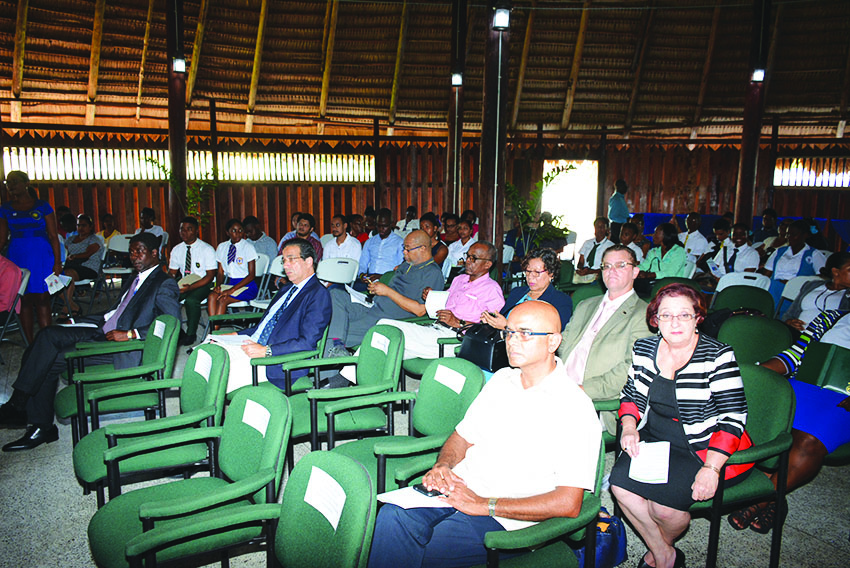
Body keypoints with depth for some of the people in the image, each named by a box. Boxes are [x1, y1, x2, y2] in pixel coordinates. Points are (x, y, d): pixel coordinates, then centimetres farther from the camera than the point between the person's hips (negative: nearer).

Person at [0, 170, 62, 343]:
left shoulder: (42, 206, 2)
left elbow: (53, 236, 1)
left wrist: (57, 261, -5)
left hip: (41, 255, -2)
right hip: (17, 256, 2)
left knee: (42, 298, -5)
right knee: (24, 300, 2)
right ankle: (30, 344, 8)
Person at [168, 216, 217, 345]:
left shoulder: (207, 249, -9)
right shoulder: (176, 249, 7)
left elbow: (210, 276, -13)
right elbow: (172, 273, 11)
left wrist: (190, 287, -26)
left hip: (203, 283, -5)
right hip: (183, 282, 5)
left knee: (191, 300, -34)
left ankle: (191, 334, -12)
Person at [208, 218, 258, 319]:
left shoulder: (248, 247, -5)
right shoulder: (222, 247, 10)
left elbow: (252, 275, -10)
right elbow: (220, 272, 13)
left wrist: (232, 290, -19)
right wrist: (218, 285, -10)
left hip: (247, 285, -5)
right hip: (229, 282, 5)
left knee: (222, 300, -28)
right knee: (211, 296, -24)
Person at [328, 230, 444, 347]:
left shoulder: (433, 273, -9)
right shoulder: (406, 264, 19)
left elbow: (420, 310, -18)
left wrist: (388, 291, -16)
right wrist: (376, 287, 6)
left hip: (389, 317, -9)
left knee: (347, 332, -26)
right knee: (336, 294, -11)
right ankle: (336, 345, -21)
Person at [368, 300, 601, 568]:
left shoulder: (574, 406, -9)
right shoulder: (501, 379, 14)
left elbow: (568, 504, -15)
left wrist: (486, 505, -17)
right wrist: (442, 466, -3)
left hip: (504, 521, -5)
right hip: (456, 488, 6)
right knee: (393, 515, -26)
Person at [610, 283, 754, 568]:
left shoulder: (717, 356, -11)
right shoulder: (644, 349, 4)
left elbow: (733, 416, -13)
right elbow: (631, 395, 15)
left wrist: (711, 468, -22)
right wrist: (629, 427, -6)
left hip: (704, 448, -4)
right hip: (654, 441, 5)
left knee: (664, 501, -24)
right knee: (620, 481, -20)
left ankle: (663, 545, 15)